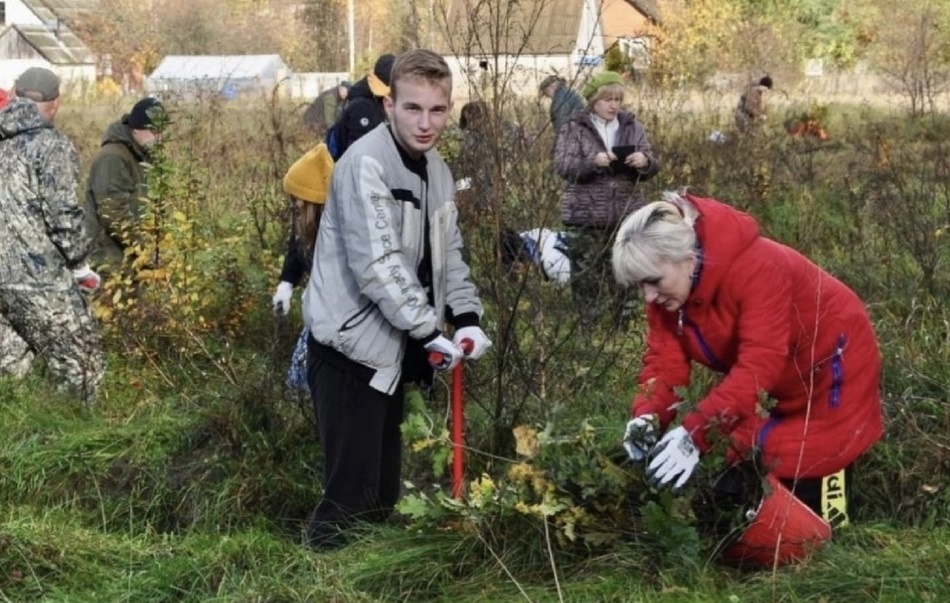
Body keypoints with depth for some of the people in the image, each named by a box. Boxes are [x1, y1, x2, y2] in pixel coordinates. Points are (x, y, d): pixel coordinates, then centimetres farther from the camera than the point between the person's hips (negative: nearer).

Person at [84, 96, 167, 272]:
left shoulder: (137, 155, 14)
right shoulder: (112, 158, -18)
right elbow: (113, 213, -24)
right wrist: (143, 246, -22)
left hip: (125, 251, 10)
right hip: (108, 253, -10)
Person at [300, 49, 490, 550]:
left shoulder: (436, 170, 10)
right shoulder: (366, 165, -19)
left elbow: (448, 252, 16)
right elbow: (378, 264, -25)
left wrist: (467, 316, 0)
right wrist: (430, 332, -21)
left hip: (391, 343, 9)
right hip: (352, 340, -9)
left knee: (384, 481, 18)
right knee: (352, 487, -8)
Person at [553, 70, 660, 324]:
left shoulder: (632, 127, 8)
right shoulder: (574, 128, -1)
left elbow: (651, 168, 8)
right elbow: (562, 166, -11)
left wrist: (645, 162, -15)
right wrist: (593, 162, -26)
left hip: (626, 215, 3)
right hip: (585, 217, -3)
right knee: (586, 275, 0)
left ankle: (624, 325, 19)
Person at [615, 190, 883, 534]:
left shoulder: (755, 268, -39)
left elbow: (759, 366, -46)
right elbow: (665, 357, -17)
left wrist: (695, 433, -54)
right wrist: (648, 416, -38)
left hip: (828, 368, -7)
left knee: (814, 500, -6)